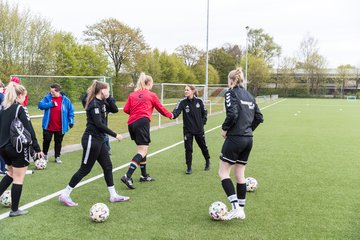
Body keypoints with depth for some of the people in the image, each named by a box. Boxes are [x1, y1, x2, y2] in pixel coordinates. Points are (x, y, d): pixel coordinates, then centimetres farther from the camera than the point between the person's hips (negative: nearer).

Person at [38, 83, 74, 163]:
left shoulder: (65, 100, -6)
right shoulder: (47, 98, -4)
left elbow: (71, 111, 1)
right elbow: (40, 105, -15)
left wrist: (71, 121, -1)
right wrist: (51, 104, -25)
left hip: (60, 127, 0)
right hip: (48, 126, 0)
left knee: (58, 142, 12)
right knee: (46, 141, 12)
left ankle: (57, 157, 25)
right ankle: (44, 155, 32)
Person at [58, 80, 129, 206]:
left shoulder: (101, 103, 10)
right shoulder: (94, 104, -17)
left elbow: (115, 110, 15)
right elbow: (99, 124, -23)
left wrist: (108, 98, 1)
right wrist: (115, 135, -18)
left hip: (99, 140, 10)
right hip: (91, 140, -10)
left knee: (108, 166, 11)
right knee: (85, 169, -3)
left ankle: (113, 196, 20)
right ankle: (65, 195, 8)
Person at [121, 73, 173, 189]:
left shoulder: (132, 94, 16)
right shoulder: (151, 95, 7)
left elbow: (126, 109, 7)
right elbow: (161, 108, 15)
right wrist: (170, 115, 33)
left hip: (131, 123, 6)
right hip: (142, 122, -6)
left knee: (142, 149, 20)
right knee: (142, 151, -8)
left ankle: (144, 176, 28)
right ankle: (127, 176, -22)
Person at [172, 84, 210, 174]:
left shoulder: (199, 101, -5)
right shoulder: (182, 102, -8)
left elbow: (204, 112, 7)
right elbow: (177, 111, -24)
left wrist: (203, 122, 2)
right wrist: (172, 115, -44)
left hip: (199, 129, 1)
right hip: (188, 130, -1)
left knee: (203, 146, 15)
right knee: (188, 148, -2)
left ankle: (207, 161, 39)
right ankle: (189, 167, 12)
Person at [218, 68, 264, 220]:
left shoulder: (231, 93, -8)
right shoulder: (249, 96, 14)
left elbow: (232, 114, -22)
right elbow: (259, 118, 12)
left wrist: (224, 129, -9)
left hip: (235, 138, -8)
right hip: (248, 139, 8)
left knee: (223, 172, 0)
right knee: (240, 174, 13)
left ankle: (236, 208, -9)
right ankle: (240, 210, 18)